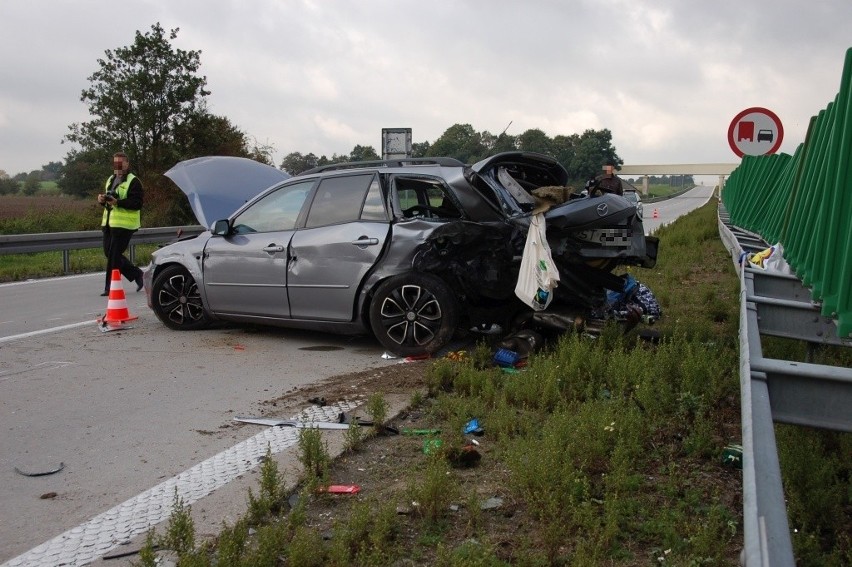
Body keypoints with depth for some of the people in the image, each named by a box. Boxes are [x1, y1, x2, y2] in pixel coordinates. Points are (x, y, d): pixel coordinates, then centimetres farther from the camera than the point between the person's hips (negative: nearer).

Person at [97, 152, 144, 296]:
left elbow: (137, 203, -17)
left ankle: (111, 287, 3)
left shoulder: (133, 181, -8)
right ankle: (137, 274, 24)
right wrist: (102, 200, 4)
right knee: (109, 253, 10)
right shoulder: (110, 180, 19)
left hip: (123, 224, -9)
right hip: (108, 223, 9)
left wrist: (117, 202, -26)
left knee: (114, 256, -7)